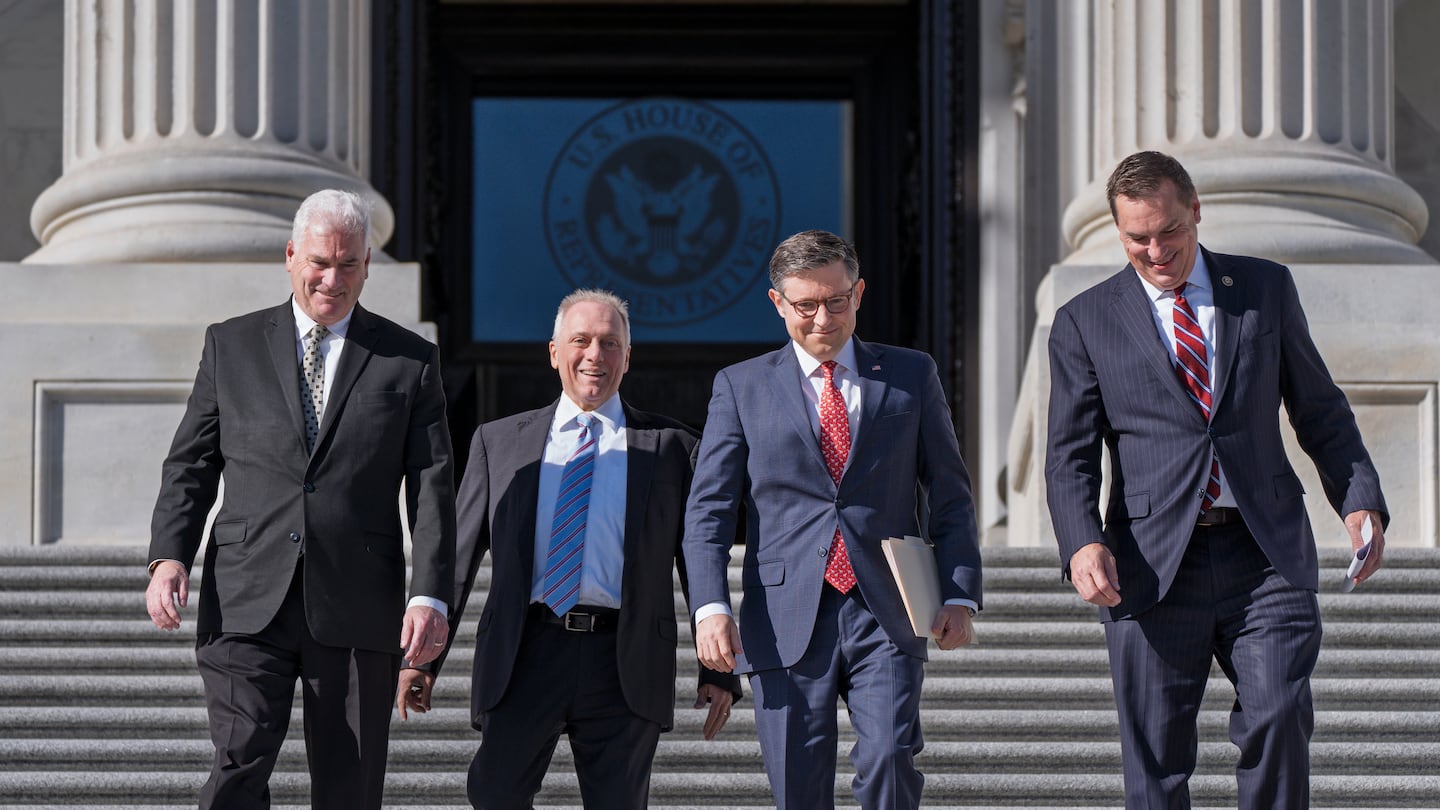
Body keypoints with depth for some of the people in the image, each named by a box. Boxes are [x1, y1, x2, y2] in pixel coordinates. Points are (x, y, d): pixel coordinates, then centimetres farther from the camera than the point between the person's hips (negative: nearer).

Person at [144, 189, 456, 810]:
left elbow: (432, 488, 3)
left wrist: (430, 598, -9)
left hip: (356, 613, 0)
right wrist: (168, 558, -6)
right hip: (247, 603, 0)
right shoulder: (232, 345, 11)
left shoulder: (411, 361, 8)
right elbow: (190, 465, 11)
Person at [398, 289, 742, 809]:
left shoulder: (671, 447, 10)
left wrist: (719, 673, 5)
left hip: (625, 666, -1)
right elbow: (459, 553, 13)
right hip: (524, 655, 1)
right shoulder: (499, 442, 13)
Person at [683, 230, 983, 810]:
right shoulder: (742, 387, 9)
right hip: (787, 623, 0)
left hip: (884, 616, 0)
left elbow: (950, 497, 13)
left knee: (889, 762, -17)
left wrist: (960, 594, 0)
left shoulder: (911, 376, 12)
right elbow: (708, 510, 5)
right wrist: (711, 607, -9)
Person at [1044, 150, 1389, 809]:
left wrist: (1360, 501, 0)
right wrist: (1083, 544, -15)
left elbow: (1320, 412, 16)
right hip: (1153, 566, 0)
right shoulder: (1085, 321, 8)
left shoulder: (1267, 289, 12)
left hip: (1266, 556, 1)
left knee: (1278, 720, -14)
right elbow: (1070, 456, 4)